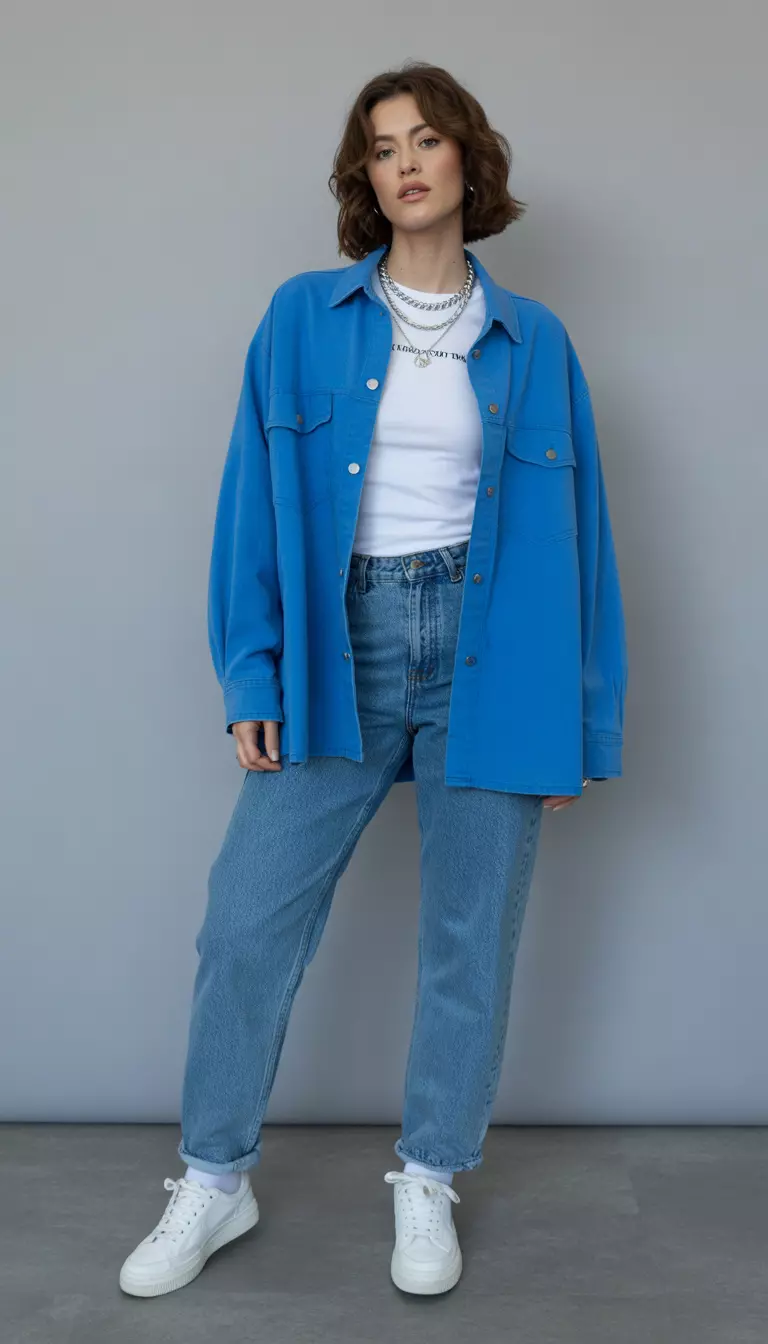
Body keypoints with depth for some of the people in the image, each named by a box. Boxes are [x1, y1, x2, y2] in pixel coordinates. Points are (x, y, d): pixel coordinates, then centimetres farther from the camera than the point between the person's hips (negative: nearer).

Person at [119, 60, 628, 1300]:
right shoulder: (304, 318, 5)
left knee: (470, 933, 7)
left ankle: (429, 1184, 28)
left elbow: (570, 530, 6)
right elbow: (256, 500, 2)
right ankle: (214, 1181, 21)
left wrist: (575, 721, 3)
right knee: (250, 918, -1)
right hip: (338, 642, 0)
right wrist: (251, 673, -5)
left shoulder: (533, 343, 6)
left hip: (487, 651, 1)